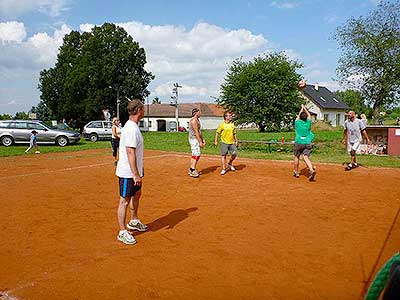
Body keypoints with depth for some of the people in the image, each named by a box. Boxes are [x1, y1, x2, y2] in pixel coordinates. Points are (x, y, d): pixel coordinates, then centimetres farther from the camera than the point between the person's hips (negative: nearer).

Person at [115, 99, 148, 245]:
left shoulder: (133, 126, 11)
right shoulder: (131, 129, -22)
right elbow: (130, 153, -26)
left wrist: (139, 171, 23)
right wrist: (136, 174, -26)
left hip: (134, 171, 11)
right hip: (128, 173, -11)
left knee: (137, 195, 23)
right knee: (125, 200, -1)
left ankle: (134, 222, 41)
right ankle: (122, 232, 10)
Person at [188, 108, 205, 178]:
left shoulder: (197, 120, 18)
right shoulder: (194, 120, -15)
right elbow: (196, 132, -20)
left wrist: (202, 139, 18)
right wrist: (200, 142, -22)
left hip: (196, 139, 11)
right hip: (194, 139, -11)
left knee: (194, 155, 12)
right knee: (196, 155, -12)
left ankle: (191, 170, 18)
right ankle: (192, 171, -11)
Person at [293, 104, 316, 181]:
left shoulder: (297, 122, -1)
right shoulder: (308, 123, 2)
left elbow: (298, 115, 19)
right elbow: (309, 115, 22)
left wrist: (302, 108, 32)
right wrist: (304, 108, 33)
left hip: (299, 143, -1)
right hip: (307, 143, 1)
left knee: (296, 157, 15)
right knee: (305, 157, -8)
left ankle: (296, 172, 24)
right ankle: (311, 170, -31)